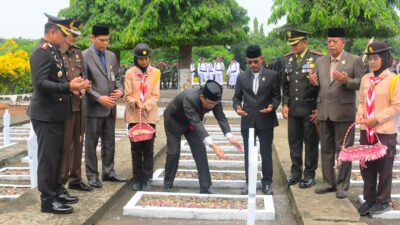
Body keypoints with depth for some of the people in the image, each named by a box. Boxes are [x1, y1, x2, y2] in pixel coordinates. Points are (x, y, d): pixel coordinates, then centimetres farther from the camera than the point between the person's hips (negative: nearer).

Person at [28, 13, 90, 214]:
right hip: (46, 114, -10)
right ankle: (48, 200, 6)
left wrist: (72, 88, 7)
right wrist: (69, 87, -33)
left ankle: (56, 191, 29)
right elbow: (41, 83, -25)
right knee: (48, 157, -2)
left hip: (55, 113, 10)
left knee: (56, 155, 17)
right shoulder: (42, 51, -16)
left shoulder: (53, 51, 14)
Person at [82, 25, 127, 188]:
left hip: (110, 107, 6)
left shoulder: (112, 56, 11)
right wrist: (99, 98, -18)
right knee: (91, 143, 4)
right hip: (93, 107, -6)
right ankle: (92, 175, 13)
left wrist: (120, 90, -4)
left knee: (109, 142, 13)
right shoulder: (84, 56, -9)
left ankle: (108, 172, 23)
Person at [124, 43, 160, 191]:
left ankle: (147, 179, 10)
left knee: (148, 149, 2)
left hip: (150, 116, 0)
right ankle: (137, 179, 15)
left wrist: (146, 105, -18)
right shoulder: (130, 73, 1)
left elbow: (155, 95, -1)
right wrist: (136, 102, -20)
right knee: (136, 149, 6)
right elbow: (128, 95, 0)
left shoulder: (155, 72, 2)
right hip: (133, 116, 0)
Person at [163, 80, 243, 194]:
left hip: (192, 122, 5)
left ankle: (205, 187, 2)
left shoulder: (213, 99, -26)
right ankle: (167, 186, 16)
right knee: (173, 153, -2)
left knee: (200, 152, -2)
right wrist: (212, 145, -57)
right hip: (174, 121, -5)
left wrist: (230, 137, -36)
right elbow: (196, 123, -48)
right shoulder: (189, 98, -43)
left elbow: (221, 118, -20)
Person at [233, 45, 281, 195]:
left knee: (266, 153, 4)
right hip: (247, 121, 2)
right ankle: (249, 183, 18)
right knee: (248, 154, 8)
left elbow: (277, 96, 3)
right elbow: (237, 97, 10)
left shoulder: (272, 75, 1)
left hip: (266, 121, -2)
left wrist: (272, 106, -17)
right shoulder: (242, 77, 8)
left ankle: (267, 183, 16)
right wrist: (237, 107, -12)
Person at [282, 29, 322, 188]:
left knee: (310, 142, 4)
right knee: (294, 141, 9)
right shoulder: (287, 59, 9)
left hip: (310, 108, -4)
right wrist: (285, 104, 5)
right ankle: (295, 172, 20)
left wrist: (319, 108, -6)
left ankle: (309, 175, 14)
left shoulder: (316, 58, -6)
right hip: (293, 108, 4)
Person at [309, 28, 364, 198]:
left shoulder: (354, 61, -3)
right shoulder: (320, 61, 12)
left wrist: (346, 81, -24)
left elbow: (362, 83, -7)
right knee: (326, 149, 12)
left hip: (343, 112, -5)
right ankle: (328, 182, 23)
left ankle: (342, 185, 11)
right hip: (324, 112, 5)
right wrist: (313, 82, -8)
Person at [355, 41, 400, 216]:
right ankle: (369, 199, 26)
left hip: (385, 132, -5)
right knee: (366, 167, 12)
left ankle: (383, 201, 21)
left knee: (384, 168, 6)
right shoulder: (365, 79, 7)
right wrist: (360, 114, -4)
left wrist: (376, 119, -16)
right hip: (366, 130, 5)